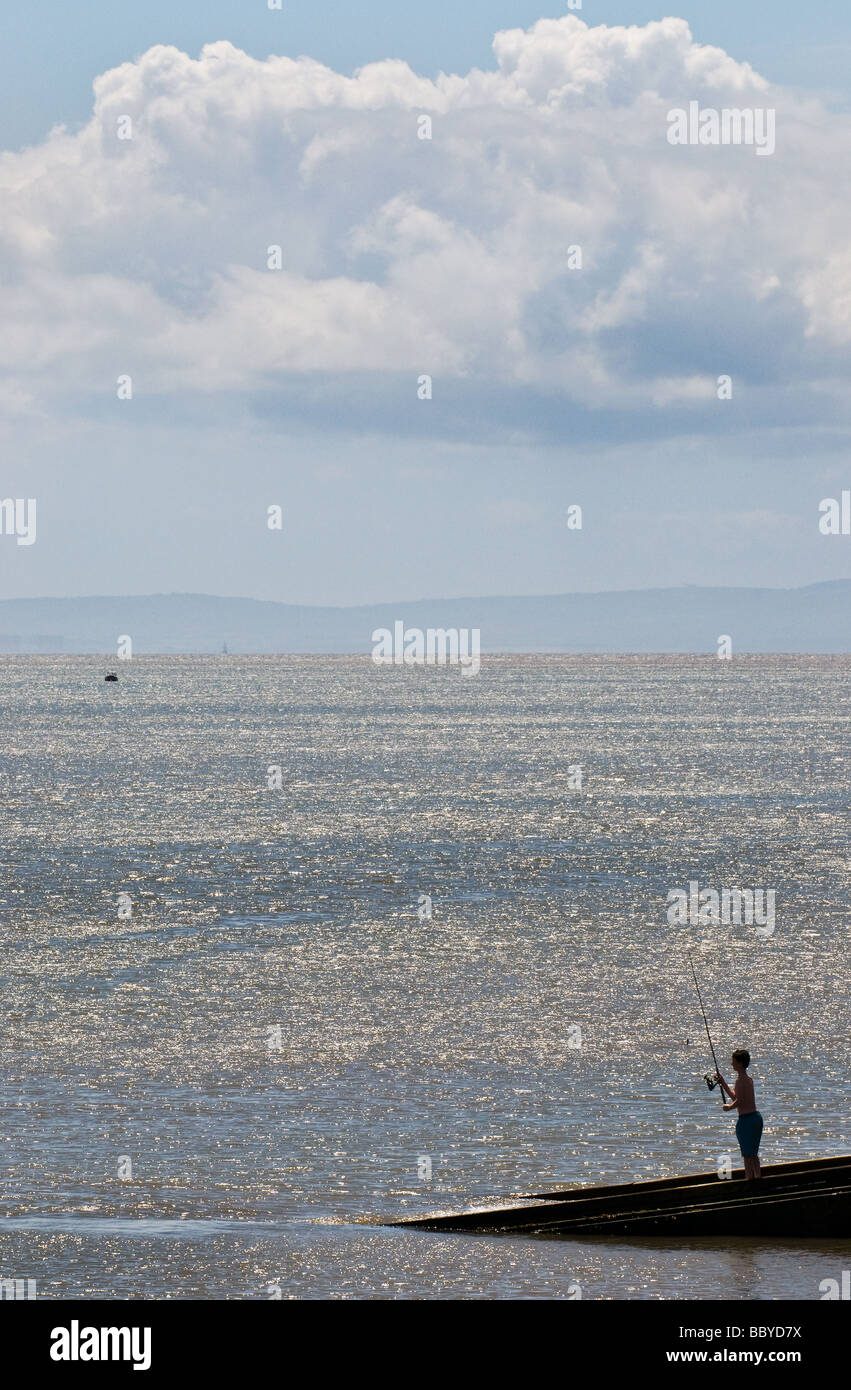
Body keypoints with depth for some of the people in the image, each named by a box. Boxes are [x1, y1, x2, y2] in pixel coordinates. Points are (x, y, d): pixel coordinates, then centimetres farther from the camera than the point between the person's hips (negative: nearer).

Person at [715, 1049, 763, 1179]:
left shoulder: (740, 1080, -14)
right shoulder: (749, 1079, 14)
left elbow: (739, 1101, -21)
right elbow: (735, 1097, 25)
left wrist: (729, 1107, -2)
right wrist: (723, 1083, 24)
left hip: (746, 1119, -9)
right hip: (756, 1116, 9)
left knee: (748, 1156, -5)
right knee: (754, 1155, 16)